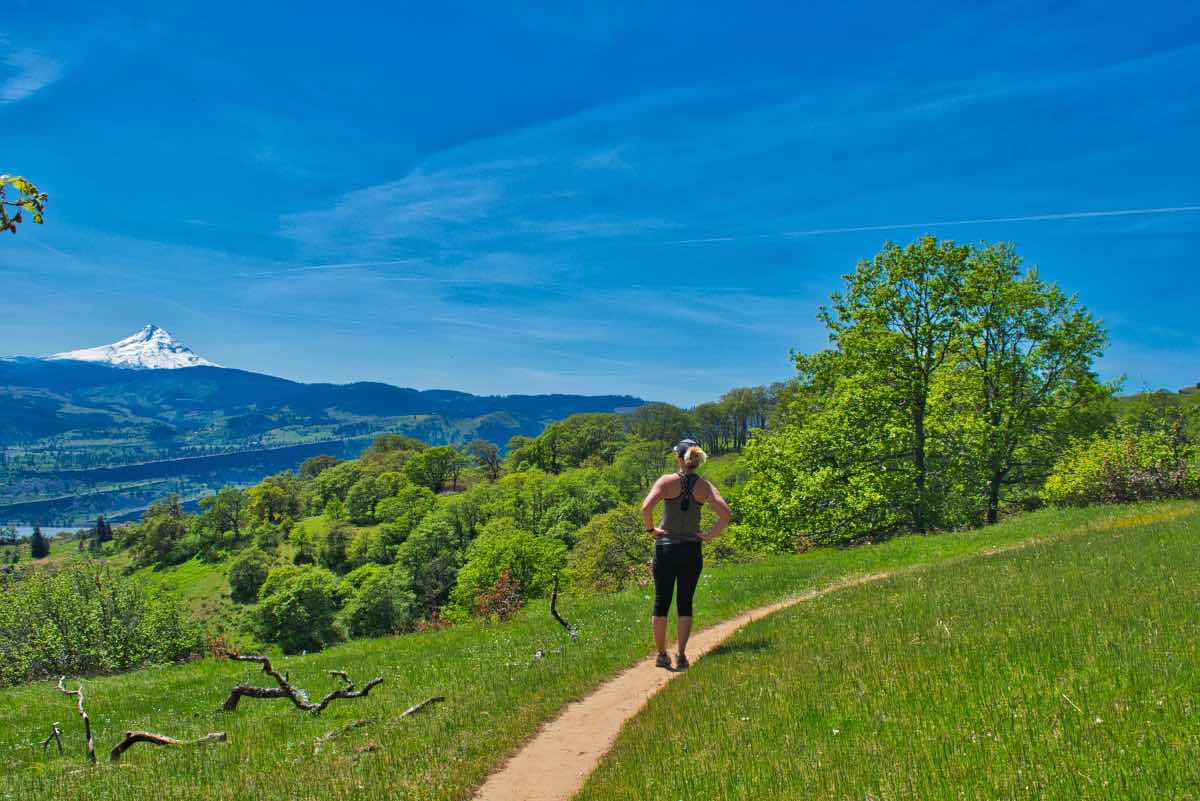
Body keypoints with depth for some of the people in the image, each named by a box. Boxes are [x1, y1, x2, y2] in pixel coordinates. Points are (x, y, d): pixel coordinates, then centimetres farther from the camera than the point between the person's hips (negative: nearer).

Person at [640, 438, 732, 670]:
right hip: (692, 550, 2)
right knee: (685, 604, 11)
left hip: (666, 548, -2)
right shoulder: (705, 486, -1)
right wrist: (710, 535, -1)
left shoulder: (667, 481, -8)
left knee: (661, 603, 11)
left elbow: (646, 507, -22)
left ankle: (661, 655, 16)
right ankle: (681, 656, 7)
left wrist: (651, 529, -8)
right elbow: (725, 514, -11)